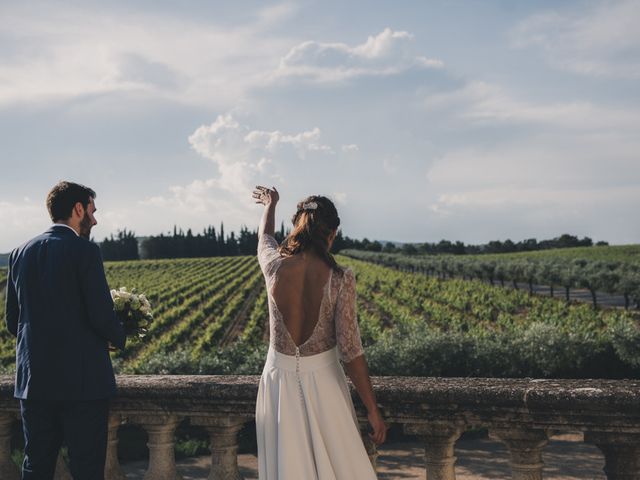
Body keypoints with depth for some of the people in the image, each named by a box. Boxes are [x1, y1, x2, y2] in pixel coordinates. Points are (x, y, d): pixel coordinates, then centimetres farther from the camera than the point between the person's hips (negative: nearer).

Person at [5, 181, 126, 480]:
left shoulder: (20, 253, 8)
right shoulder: (84, 250, -10)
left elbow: (13, 322, 11)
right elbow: (102, 317, -14)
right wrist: (119, 338, 6)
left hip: (33, 379, 6)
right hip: (82, 380, -6)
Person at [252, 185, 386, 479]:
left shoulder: (275, 267, -10)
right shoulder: (340, 279, -17)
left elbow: (264, 236, 15)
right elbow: (350, 350, -16)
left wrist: (270, 204, 37)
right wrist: (373, 409, -7)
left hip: (280, 379, 2)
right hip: (323, 379, -2)